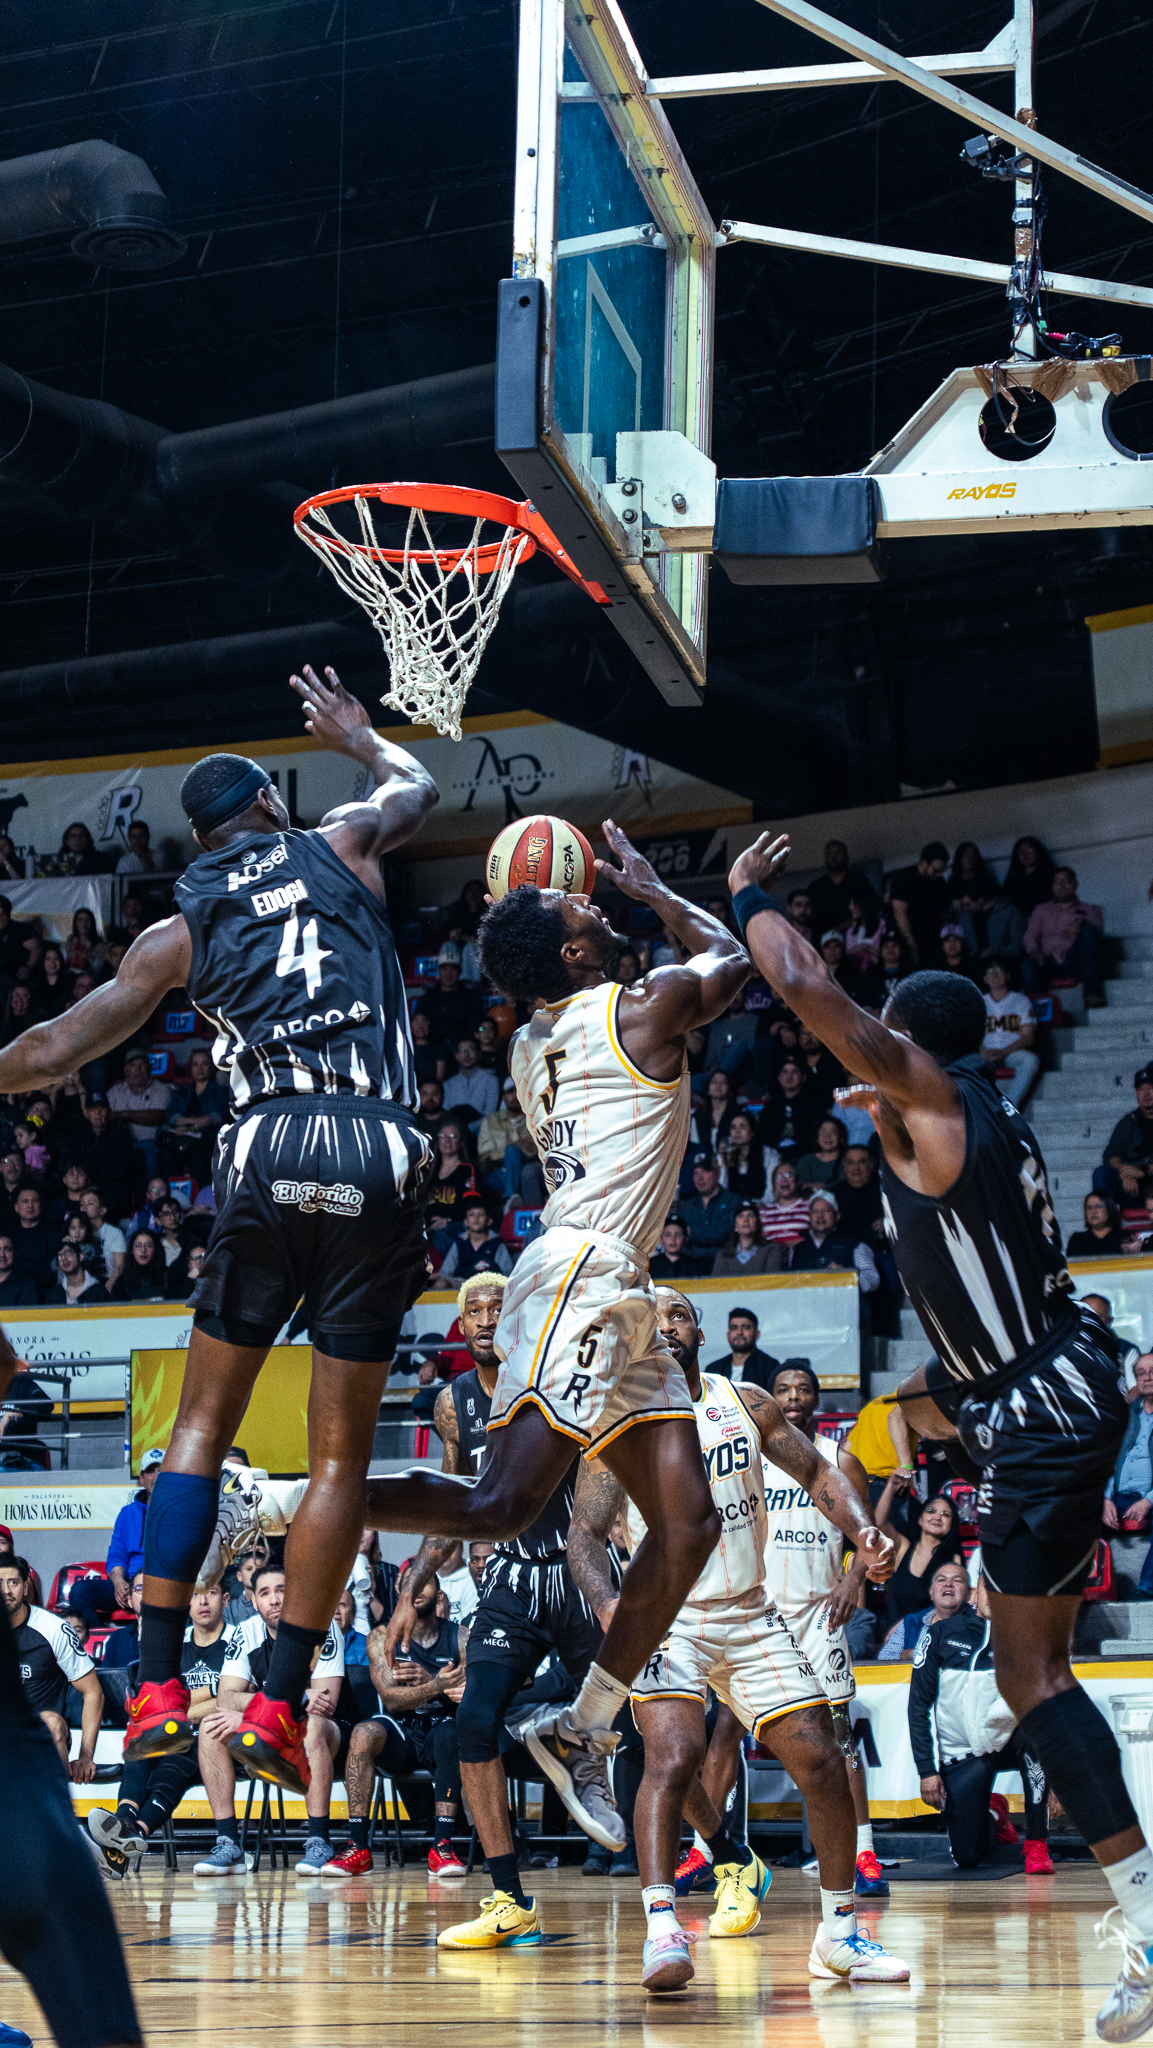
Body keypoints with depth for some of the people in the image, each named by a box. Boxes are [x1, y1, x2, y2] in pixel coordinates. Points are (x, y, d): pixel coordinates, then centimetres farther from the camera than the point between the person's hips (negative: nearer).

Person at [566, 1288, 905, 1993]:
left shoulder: (746, 1403, 4)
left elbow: (816, 1472, 10)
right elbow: (585, 1532, -9)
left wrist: (861, 1527, -10)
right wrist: (608, 1602, -29)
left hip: (753, 1617, 4)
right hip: (667, 1619, -4)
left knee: (822, 1760, -1)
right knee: (675, 1754, -28)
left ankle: (839, 1934, 14)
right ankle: (661, 1928, -32)